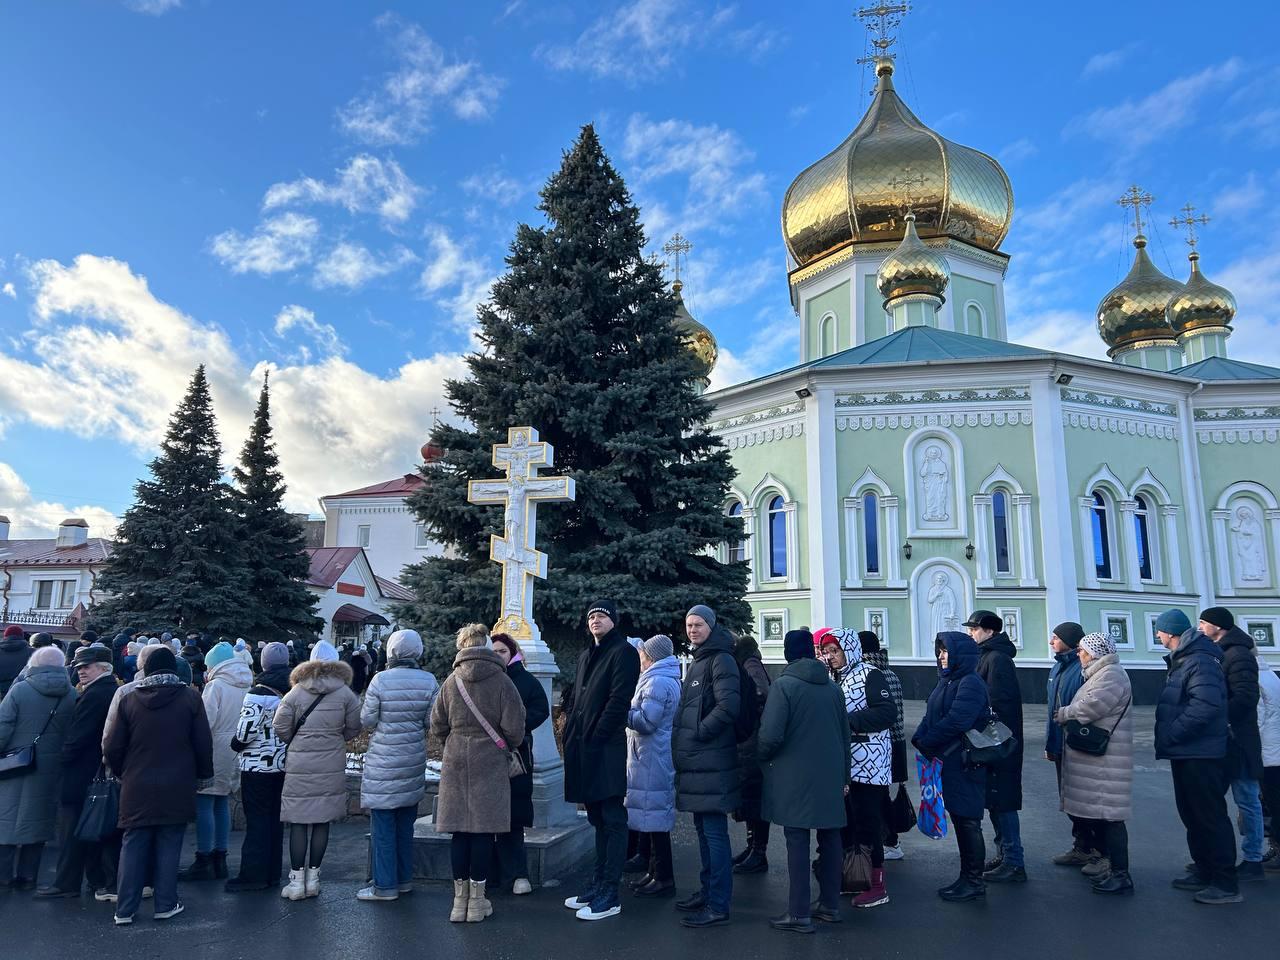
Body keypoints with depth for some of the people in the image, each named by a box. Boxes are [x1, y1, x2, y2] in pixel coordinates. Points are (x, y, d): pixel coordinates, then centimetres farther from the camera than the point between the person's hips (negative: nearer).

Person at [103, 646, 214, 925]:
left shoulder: (130, 700, -1)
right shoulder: (190, 698, -5)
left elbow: (112, 748, 1)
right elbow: (204, 743, -4)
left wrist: (124, 773, 18)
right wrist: (203, 773, 10)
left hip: (137, 787, 2)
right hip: (176, 787, -1)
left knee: (133, 846, 10)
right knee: (169, 845, 7)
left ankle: (125, 910, 12)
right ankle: (166, 904, 12)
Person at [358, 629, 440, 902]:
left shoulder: (380, 680, -13)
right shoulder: (428, 681, -5)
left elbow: (367, 720, -8)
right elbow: (432, 721, -2)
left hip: (384, 761, -4)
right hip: (414, 759, 4)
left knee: (384, 824, 4)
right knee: (405, 823, 16)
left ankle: (385, 885, 9)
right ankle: (404, 879, 25)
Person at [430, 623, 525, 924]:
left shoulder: (451, 681, 3)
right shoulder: (501, 680, -8)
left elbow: (438, 724, 8)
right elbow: (514, 726, -9)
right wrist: (510, 746, 11)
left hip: (456, 763, 3)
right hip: (490, 762, -3)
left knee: (459, 829, 8)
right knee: (484, 829, 3)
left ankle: (460, 897, 15)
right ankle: (477, 900, 9)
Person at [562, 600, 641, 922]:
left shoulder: (623, 652, -7)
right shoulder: (586, 655, 19)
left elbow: (618, 700, -15)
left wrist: (594, 738, -17)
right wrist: (570, 736, 9)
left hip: (606, 749, -8)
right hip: (582, 750, 8)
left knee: (612, 820, -2)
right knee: (598, 820, 16)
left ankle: (610, 895, 2)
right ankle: (598, 884, 25)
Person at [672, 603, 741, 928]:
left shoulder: (720, 660, -11)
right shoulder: (697, 661, 18)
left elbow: (729, 705, -21)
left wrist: (699, 733, -15)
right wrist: (683, 735, 13)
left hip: (711, 761, -10)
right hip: (695, 761, 10)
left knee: (714, 832, -4)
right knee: (703, 828, 17)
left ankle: (718, 905, 2)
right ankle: (707, 891, 28)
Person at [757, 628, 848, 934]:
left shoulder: (784, 685, -12)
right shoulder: (832, 687, 5)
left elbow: (771, 735, -19)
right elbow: (845, 734, 12)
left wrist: (762, 757, 1)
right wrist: (844, 775, 22)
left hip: (795, 777, -5)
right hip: (830, 777, 5)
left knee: (797, 842, 0)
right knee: (830, 839, 13)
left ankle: (799, 914, 5)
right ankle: (830, 906, 24)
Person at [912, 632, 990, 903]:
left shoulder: (970, 683, -15)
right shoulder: (947, 682, 14)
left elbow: (956, 721, -25)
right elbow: (931, 717, 13)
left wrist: (926, 742, -17)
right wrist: (920, 739, -4)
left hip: (965, 765, -9)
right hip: (948, 764, 9)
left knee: (968, 821, 0)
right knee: (960, 820, 15)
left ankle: (975, 883, 11)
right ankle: (967, 878, 24)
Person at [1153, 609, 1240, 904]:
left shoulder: (1200, 662, -17)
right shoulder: (1181, 661, 14)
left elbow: (1206, 705, -29)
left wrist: (1170, 736, -23)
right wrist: (1169, 739, 10)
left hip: (1200, 755, -10)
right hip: (1185, 753, 10)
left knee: (1211, 816, -3)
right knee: (1192, 815, 17)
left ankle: (1226, 884, 5)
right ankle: (1204, 871, 28)